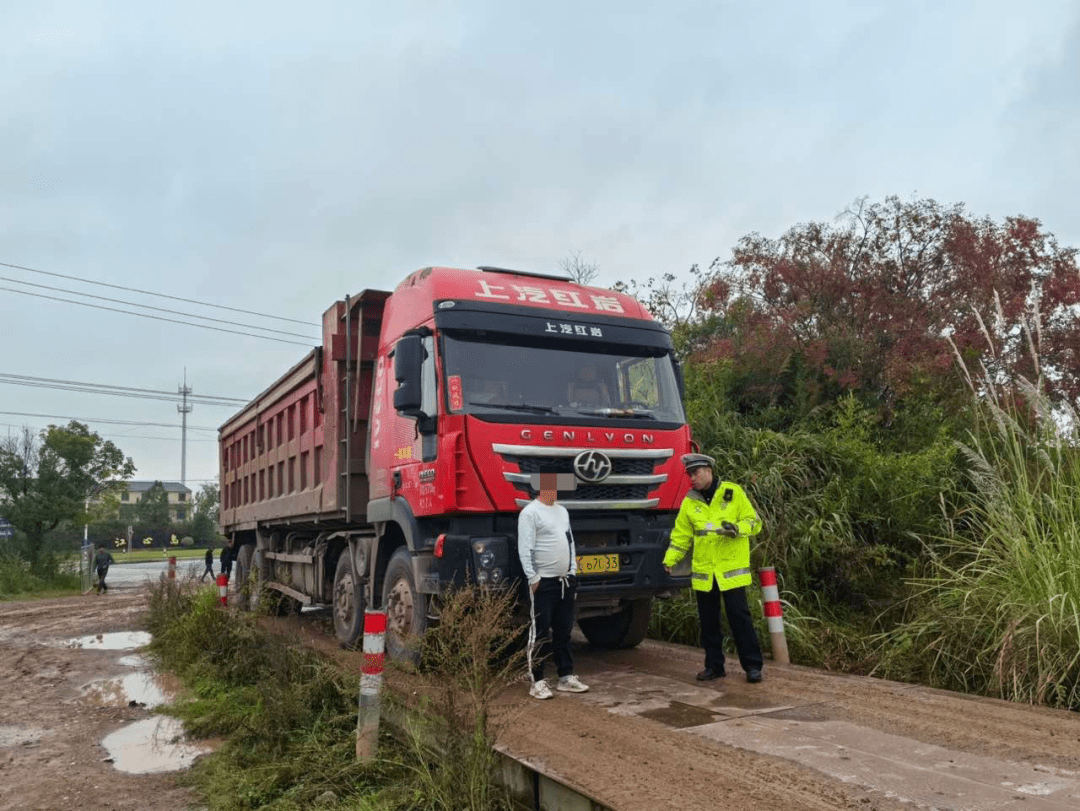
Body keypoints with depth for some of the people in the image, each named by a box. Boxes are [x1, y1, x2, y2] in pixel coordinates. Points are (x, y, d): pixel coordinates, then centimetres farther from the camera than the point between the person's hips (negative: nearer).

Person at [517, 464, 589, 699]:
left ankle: (565, 677, 22)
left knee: (563, 632, 14)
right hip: (544, 583, -8)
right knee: (540, 634, -2)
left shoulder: (562, 511, 16)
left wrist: (573, 571, 13)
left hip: (566, 581, 8)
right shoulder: (530, 512, -10)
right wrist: (533, 578, -17)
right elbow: (525, 549, -14)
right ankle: (537, 682, 6)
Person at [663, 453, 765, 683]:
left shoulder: (733, 492, -1)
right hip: (703, 572, 4)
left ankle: (752, 665, 7)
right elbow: (680, 536, 9)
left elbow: (754, 522, -1)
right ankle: (714, 666, 21)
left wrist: (737, 528, -21)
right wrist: (669, 561, -1)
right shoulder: (690, 501, 7)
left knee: (739, 617, -4)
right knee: (708, 621, 10)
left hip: (731, 569, -4)